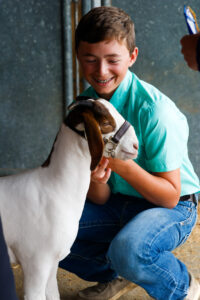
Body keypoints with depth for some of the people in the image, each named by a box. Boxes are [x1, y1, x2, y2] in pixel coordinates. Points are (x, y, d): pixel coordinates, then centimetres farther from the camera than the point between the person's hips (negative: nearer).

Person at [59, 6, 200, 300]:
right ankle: (114, 275, 15)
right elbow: (100, 199, -5)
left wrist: (124, 165, -35)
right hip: (116, 204, 6)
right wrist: (96, 179, -30)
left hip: (172, 208, -5)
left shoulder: (154, 109, -23)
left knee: (127, 248, -37)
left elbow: (170, 196, -20)